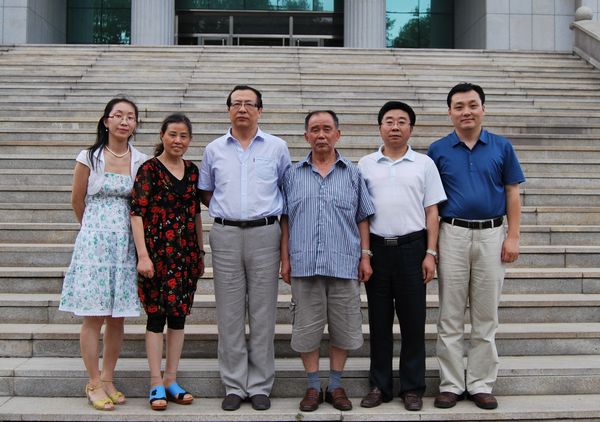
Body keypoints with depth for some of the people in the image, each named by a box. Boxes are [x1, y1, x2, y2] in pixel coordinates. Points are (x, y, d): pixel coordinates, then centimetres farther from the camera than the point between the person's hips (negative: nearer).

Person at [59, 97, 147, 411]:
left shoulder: (141, 161, 5)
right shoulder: (89, 158, -2)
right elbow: (77, 201, 7)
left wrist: (119, 227, 14)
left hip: (126, 243, 3)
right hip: (94, 241, -3)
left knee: (118, 318, 6)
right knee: (93, 317, -1)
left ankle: (108, 380, 19)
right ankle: (94, 384, 9)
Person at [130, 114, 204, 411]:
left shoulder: (192, 170, 10)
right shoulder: (149, 169, -5)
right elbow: (137, 213, -10)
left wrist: (200, 251, 15)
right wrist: (143, 254, -18)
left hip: (186, 252, 5)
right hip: (157, 250, -5)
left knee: (179, 314, 8)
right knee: (157, 313, 0)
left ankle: (171, 380, 18)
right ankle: (156, 383, 9)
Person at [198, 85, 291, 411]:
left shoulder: (277, 148, 7)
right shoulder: (214, 149, 11)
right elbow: (205, 191, 19)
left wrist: (269, 212, 3)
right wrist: (225, 211, 8)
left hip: (264, 234, -1)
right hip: (225, 235, 1)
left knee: (263, 314, 2)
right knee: (229, 314, 4)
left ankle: (260, 386, 11)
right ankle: (233, 386, 13)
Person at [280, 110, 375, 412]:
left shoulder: (352, 174, 7)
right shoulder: (293, 175, 8)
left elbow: (362, 219, 9)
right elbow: (285, 220, 8)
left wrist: (365, 256, 2)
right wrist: (285, 259, 3)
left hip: (344, 264, 0)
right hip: (304, 264, 0)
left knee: (343, 329, 6)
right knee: (306, 328, 6)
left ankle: (335, 385, 22)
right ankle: (313, 386, 19)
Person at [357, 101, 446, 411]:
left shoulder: (424, 164, 5)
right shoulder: (366, 164, 8)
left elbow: (431, 211, 4)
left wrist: (430, 253, -3)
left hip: (412, 247, -1)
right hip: (376, 247, 1)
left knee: (413, 320, 4)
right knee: (378, 320, 8)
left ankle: (412, 388, 15)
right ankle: (379, 386, 18)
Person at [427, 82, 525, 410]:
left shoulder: (502, 147, 4)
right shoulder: (438, 150, 3)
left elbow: (512, 193, 6)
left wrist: (513, 237, -3)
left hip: (491, 235, 1)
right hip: (453, 234, 0)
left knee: (486, 317, 7)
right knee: (451, 317, 4)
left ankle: (481, 385, 17)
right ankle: (451, 384, 13)